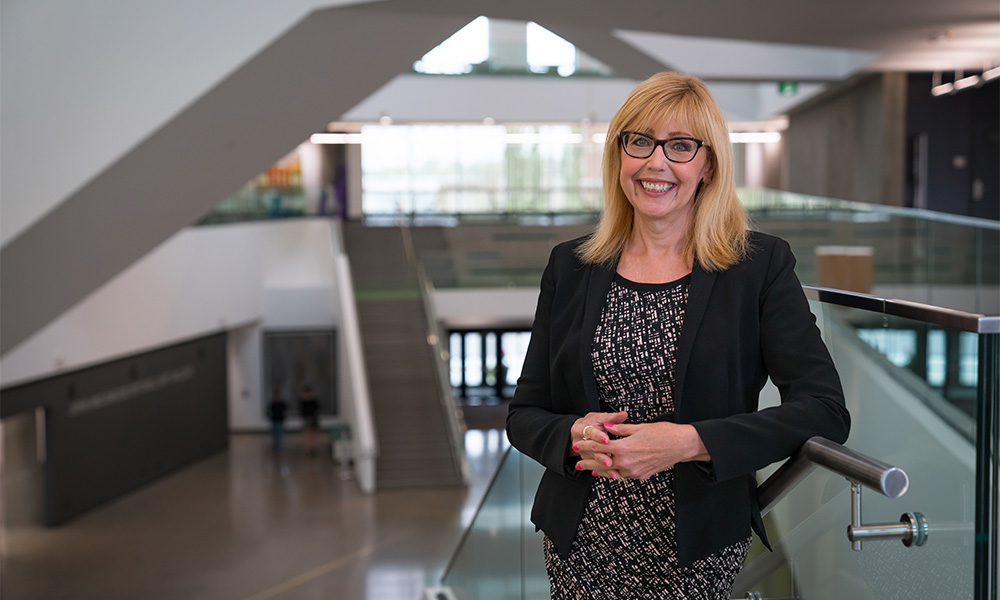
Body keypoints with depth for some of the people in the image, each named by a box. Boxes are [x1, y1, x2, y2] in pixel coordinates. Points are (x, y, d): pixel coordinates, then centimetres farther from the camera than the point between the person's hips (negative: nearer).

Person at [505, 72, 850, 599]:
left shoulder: (760, 265, -6)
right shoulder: (571, 268, 3)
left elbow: (825, 413, -14)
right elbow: (525, 414, 6)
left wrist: (689, 442, -24)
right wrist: (576, 436, -17)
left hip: (699, 550, -2)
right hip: (582, 543, 2)